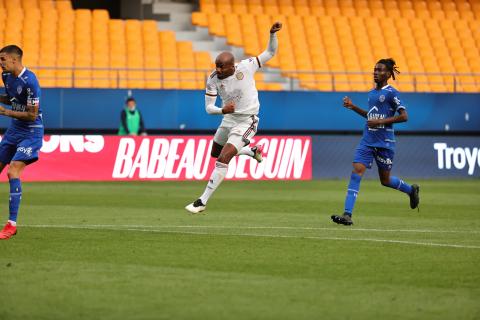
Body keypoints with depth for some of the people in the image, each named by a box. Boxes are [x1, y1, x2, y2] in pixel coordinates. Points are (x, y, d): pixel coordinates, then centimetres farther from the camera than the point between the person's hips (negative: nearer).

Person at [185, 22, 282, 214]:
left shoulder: (246, 67, -19)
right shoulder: (213, 79, -12)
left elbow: (270, 53, -10)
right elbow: (208, 107, -11)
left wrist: (273, 34, -27)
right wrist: (222, 110, -33)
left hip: (246, 122, -6)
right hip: (228, 119, 6)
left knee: (223, 159, -16)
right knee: (215, 153, 26)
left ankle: (202, 201, -10)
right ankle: (252, 151, 49)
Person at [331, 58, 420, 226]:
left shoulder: (391, 92, -9)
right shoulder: (372, 93, 13)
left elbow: (404, 116, -13)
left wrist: (381, 121, -18)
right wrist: (354, 107, 14)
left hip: (385, 143, -6)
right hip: (367, 141, 6)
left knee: (385, 180, 8)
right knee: (356, 171, -12)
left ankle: (411, 190, 39)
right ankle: (347, 215, -18)